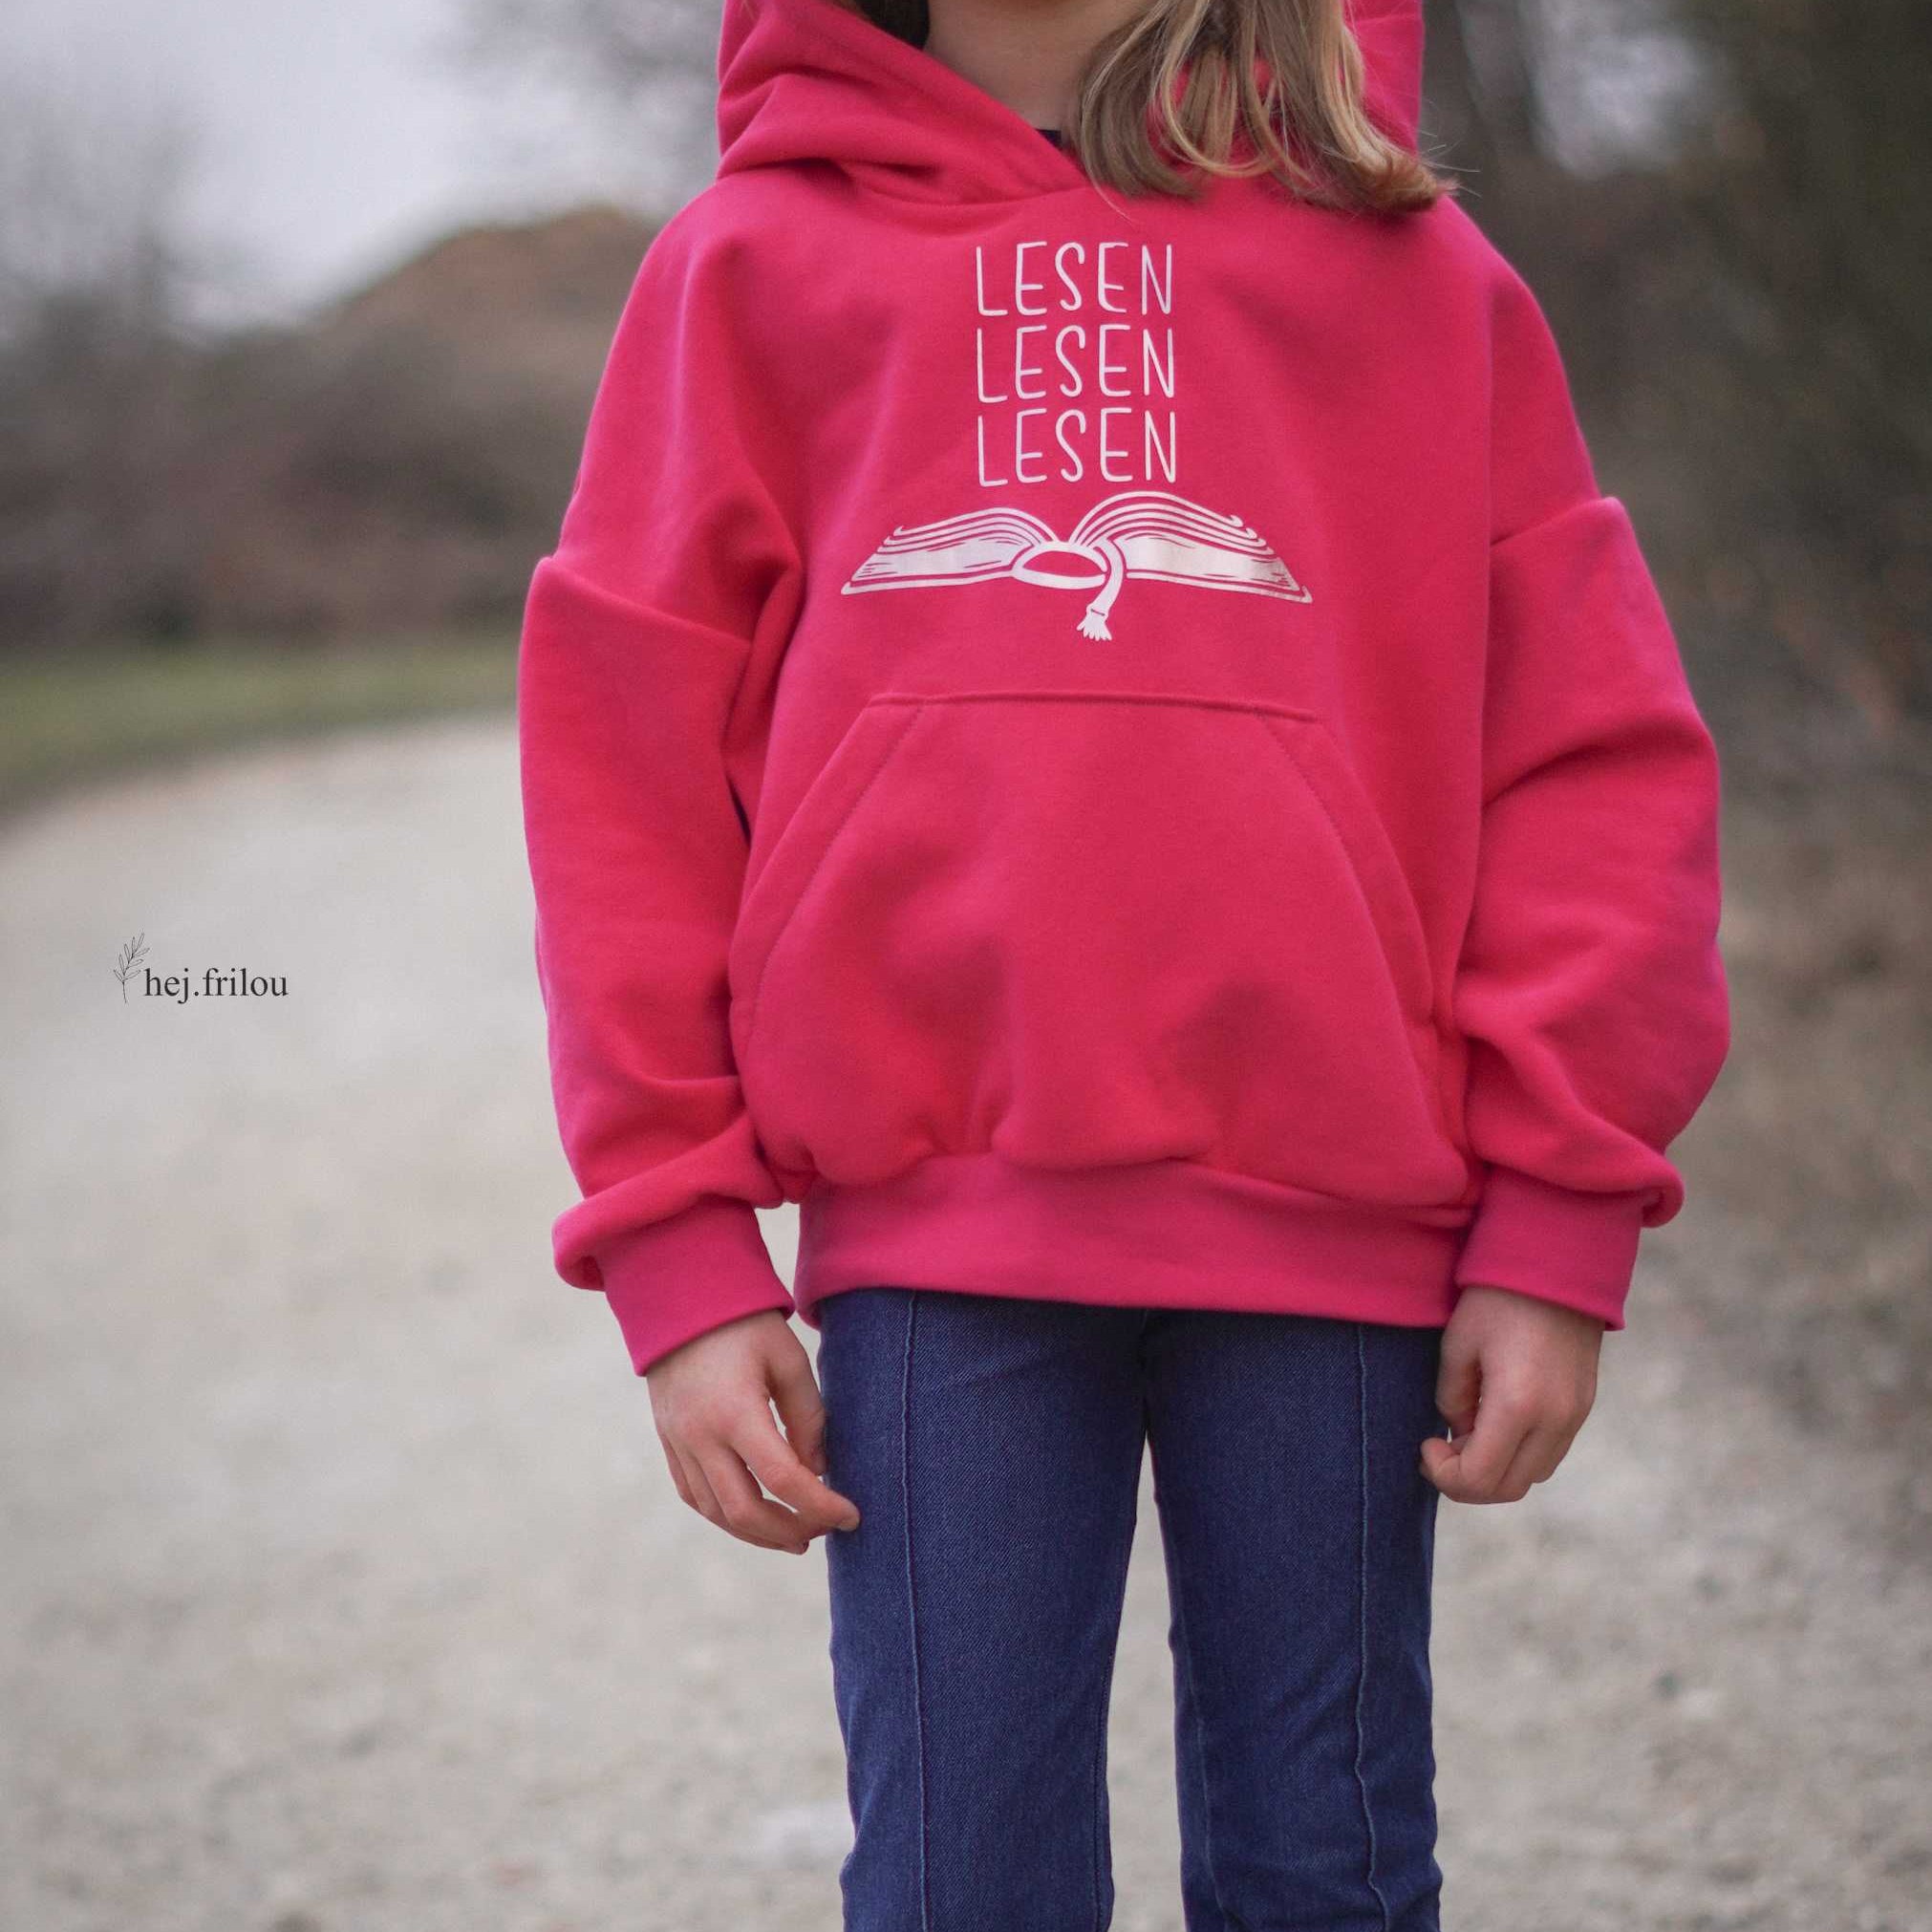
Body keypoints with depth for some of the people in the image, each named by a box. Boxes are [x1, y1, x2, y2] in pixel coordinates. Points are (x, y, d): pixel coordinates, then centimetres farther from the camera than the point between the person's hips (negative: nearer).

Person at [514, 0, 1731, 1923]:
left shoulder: (1409, 266, 10)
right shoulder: (754, 260, 10)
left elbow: (1593, 751, 7)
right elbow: (625, 758, 7)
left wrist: (1558, 1227, 0)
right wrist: (680, 1256, 0)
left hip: (1331, 1216, 1)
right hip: (935, 1227, 0)